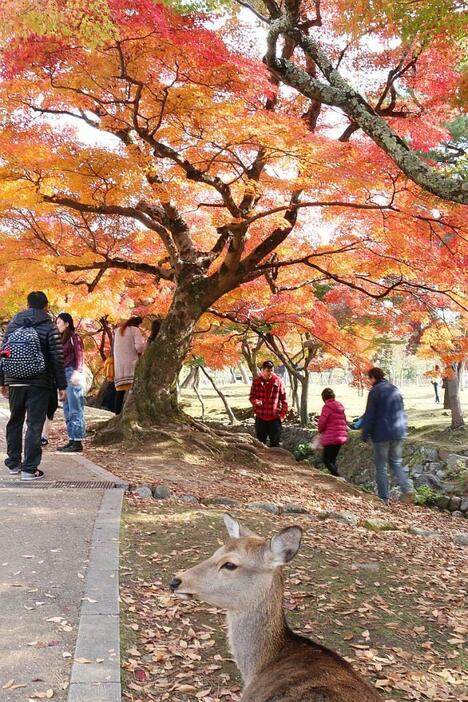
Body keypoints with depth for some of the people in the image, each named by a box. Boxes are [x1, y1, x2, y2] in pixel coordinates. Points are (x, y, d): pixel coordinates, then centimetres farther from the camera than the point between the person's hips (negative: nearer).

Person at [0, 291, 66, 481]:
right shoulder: (49, 327, -4)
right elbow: (57, 359, -8)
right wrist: (61, 386, -3)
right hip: (39, 385, -4)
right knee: (34, 425, -1)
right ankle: (29, 468, -2)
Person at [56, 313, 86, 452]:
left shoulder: (74, 337, -4)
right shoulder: (63, 339, 19)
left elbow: (80, 357, -12)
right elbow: (60, 358, 17)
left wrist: (76, 372, -23)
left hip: (73, 374, -9)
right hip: (64, 375, 9)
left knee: (75, 409, -8)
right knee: (67, 410, 9)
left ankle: (78, 442, -6)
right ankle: (72, 440, 13)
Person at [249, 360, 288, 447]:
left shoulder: (278, 381, -3)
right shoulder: (256, 381, -1)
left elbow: (283, 398, 1)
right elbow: (251, 397, 4)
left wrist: (283, 413, -4)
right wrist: (256, 401, -18)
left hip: (275, 417, -1)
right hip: (260, 417, 1)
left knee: (275, 443, 7)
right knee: (260, 442, 11)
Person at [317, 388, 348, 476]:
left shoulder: (327, 406, -11)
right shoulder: (340, 406, 12)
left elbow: (321, 422, -13)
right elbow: (344, 420, 15)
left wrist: (321, 431, 6)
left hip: (331, 437, -8)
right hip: (341, 437, 8)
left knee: (326, 459, -2)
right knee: (332, 459, 17)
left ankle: (337, 477, -14)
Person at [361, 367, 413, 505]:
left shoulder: (375, 392, -11)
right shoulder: (395, 390, 9)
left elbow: (369, 416, -12)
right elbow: (402, 412, 15)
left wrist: (365, 434, -4)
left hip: (382, 434, -6)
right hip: (398, 433, 6)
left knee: (381, 466, 5)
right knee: (396, 463, 18)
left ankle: (383, 498, 7)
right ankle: (407, 489, -1)